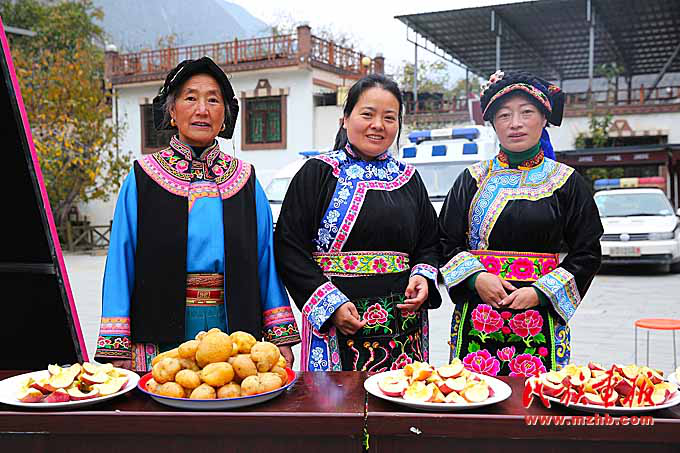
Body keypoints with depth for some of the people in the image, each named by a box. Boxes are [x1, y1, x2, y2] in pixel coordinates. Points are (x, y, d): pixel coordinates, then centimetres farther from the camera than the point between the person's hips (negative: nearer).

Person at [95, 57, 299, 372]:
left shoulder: (245, 181, 6)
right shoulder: (142, 179, 1)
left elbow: (266, 261, 7)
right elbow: (121, 263, 0)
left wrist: (281, 338, 3)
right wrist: (117, 348, -5)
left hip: (234, 330, 2)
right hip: (163, 332, -1)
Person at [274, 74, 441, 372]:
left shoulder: (408, 178, 13)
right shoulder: (317, 172, 0)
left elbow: (429, 244, 20)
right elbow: (289, 246, -5)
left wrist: (423, 277, -1)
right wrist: (330, 303, -12)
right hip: (330, 322, -3)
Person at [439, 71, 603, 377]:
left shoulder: (566, 182, 4)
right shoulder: (473, 179, 7)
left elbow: (587, 253, 3)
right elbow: (446, 242, 7)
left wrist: (540, 292, -9)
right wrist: (476, 277, -10)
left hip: (543, 317, 0)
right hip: (476, 314, 1)